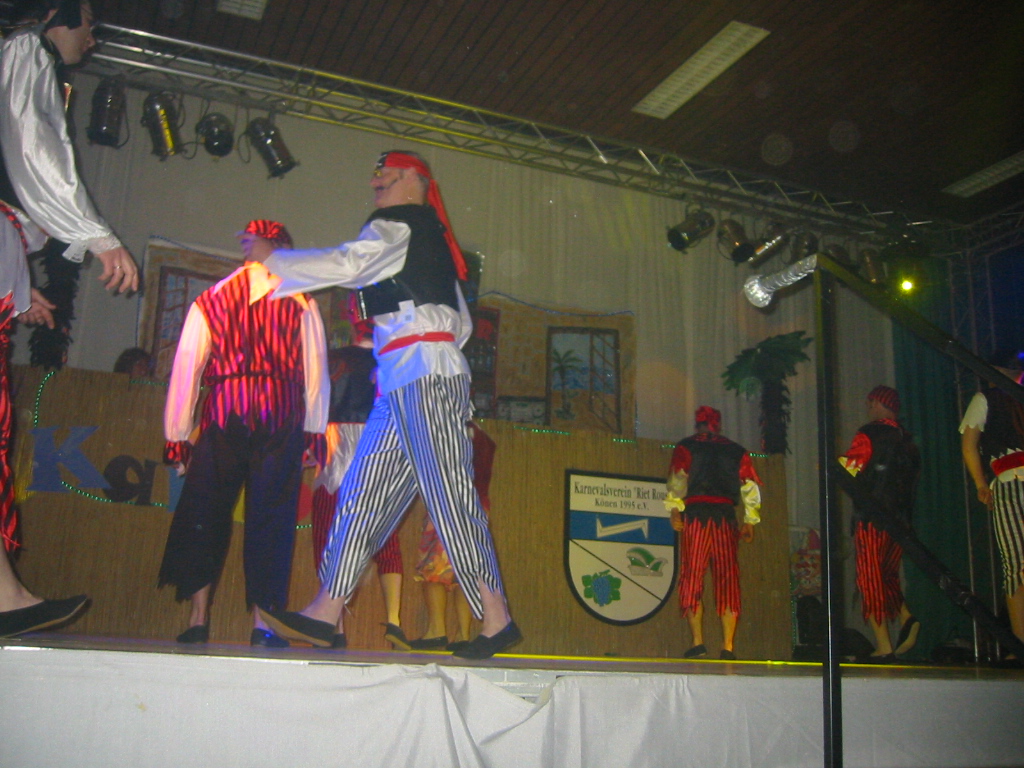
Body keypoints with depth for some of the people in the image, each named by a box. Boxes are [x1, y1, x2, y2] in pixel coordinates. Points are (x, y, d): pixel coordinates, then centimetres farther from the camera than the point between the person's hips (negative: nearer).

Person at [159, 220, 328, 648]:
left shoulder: (210, 300, 14)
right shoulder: (300, 302, 11)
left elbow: (186, 367, 8)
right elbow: (315, 369, 6)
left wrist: (177, 436, 9)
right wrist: (315, 431, 9)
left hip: (223, 413, 1)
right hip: (282, 414, 0)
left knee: (204, 512, 7)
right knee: (270, 516, 2)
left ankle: (199, 618, 2)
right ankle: (263, 621, 1)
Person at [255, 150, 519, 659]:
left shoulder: (398, 226, 1)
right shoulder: (429, 238, 28)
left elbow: (343, 265, -12)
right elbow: (462, 323, 27)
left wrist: (271, 258, 0)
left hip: (423, 376, -10)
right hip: (403, 383, 10)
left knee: (449, 493, -12)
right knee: (362, 492, 5)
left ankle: (495, 618, -9)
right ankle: (327, 613, 6)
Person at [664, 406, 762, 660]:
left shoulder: (686, 446, 9)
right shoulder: (737, 451, 16)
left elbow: (678, 480, -5)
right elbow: (751, 488, 10)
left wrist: (674, 510, -8)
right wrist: (749, 522, 13)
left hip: (696, 513, -2)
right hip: (726, 516, 2)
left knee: (692, 577, -2)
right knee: (727, 581, 3)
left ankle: (698, 642, -11)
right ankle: (728, 647, -2)